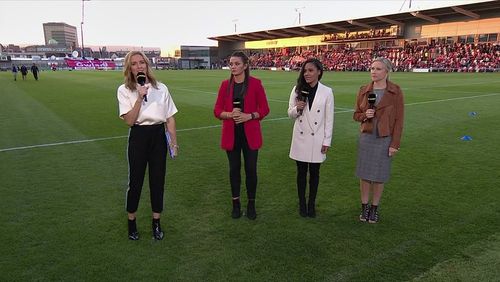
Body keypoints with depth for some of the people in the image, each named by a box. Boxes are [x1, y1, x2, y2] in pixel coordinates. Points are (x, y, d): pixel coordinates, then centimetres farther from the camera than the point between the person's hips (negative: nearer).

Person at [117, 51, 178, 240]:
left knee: (158, 180, 8)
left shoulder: (161, 88, 4)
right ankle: (131, 222, 27)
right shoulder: (124, 90, -2)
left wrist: (174, 140, 1)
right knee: (135, 181, 6)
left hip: (158, 135, 2)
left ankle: (156, 222, 25)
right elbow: (129, 120, -12)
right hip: (138, 136, -2)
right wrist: (140, 98, -20)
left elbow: (170, 117, 6)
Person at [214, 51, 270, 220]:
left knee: (251, 169, 4)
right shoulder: (225, 85, 4)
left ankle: (251, 204, 22)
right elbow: (217, 110, 4)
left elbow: (264, 109, -2)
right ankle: (236, 203, 25)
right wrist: (229, 114, -16)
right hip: (231, 133, 2)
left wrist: (249, 116, -18)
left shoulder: (255, 83, -4)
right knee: (234, 168, 9)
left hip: (250, 133, -2)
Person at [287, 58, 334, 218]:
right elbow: (290, 114, 6)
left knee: (314, 172, 10)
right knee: (301, 172, 10)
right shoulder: (297, 90, 0)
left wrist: (327, 141, -5)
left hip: (317, 139, -1)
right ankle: (302, 204, 25)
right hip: (300, 138, 1)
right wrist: (297, 109, -17)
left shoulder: (327, 92, -6)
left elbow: (329, 119, -3)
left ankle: (312, 204, 25)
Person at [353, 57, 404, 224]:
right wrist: (365, 115, -12)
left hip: (385, 139, -2)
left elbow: (399, 120, -6)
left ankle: (374, 208, 23)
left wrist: (395, 144, -9)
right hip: (366, 137, 2)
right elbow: (356, 115, 11)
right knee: (364, 174, 7)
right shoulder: (364, 91, 2)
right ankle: (364, 207, 23)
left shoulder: (395, 91, -6)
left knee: (379, 176, 7)